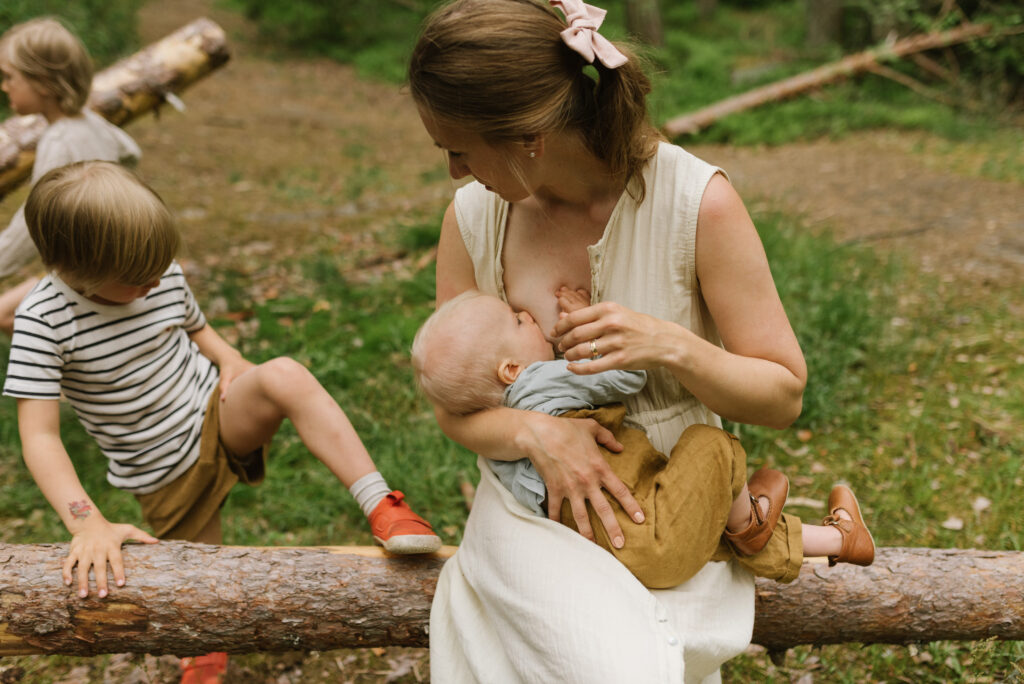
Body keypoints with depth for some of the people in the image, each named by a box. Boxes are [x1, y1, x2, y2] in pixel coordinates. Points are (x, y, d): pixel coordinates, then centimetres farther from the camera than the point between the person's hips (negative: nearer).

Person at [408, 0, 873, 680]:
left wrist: (670, 345, -27)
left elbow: (784, 396, -8)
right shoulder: (474, 215, -4)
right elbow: (451, 402, 2)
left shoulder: (696, 202, -14)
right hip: (534, 506, 1)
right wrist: (537, 433, -20)